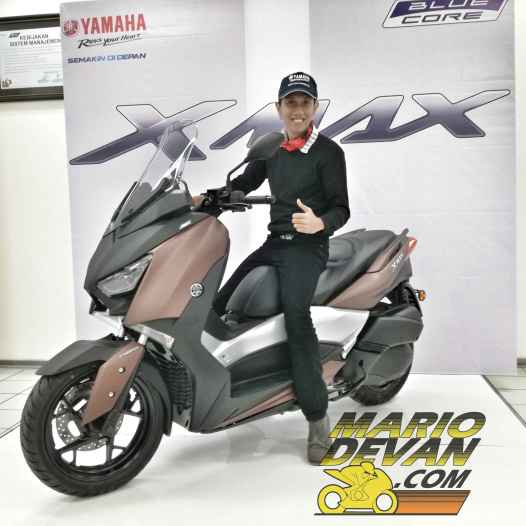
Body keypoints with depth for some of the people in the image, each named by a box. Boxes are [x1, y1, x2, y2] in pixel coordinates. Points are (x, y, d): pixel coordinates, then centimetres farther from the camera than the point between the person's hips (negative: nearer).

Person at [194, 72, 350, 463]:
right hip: (274, 244, 7)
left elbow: (341, 209, -7)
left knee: (295, 313, -30)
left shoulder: (329, 151, -3)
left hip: (308, 247, -7)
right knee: (220, 303, 0)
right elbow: (243, 184, 21)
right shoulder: (272, 149, 15)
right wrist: (205, 198, 6)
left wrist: (319, 223, -29)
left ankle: (317, 416, -21)